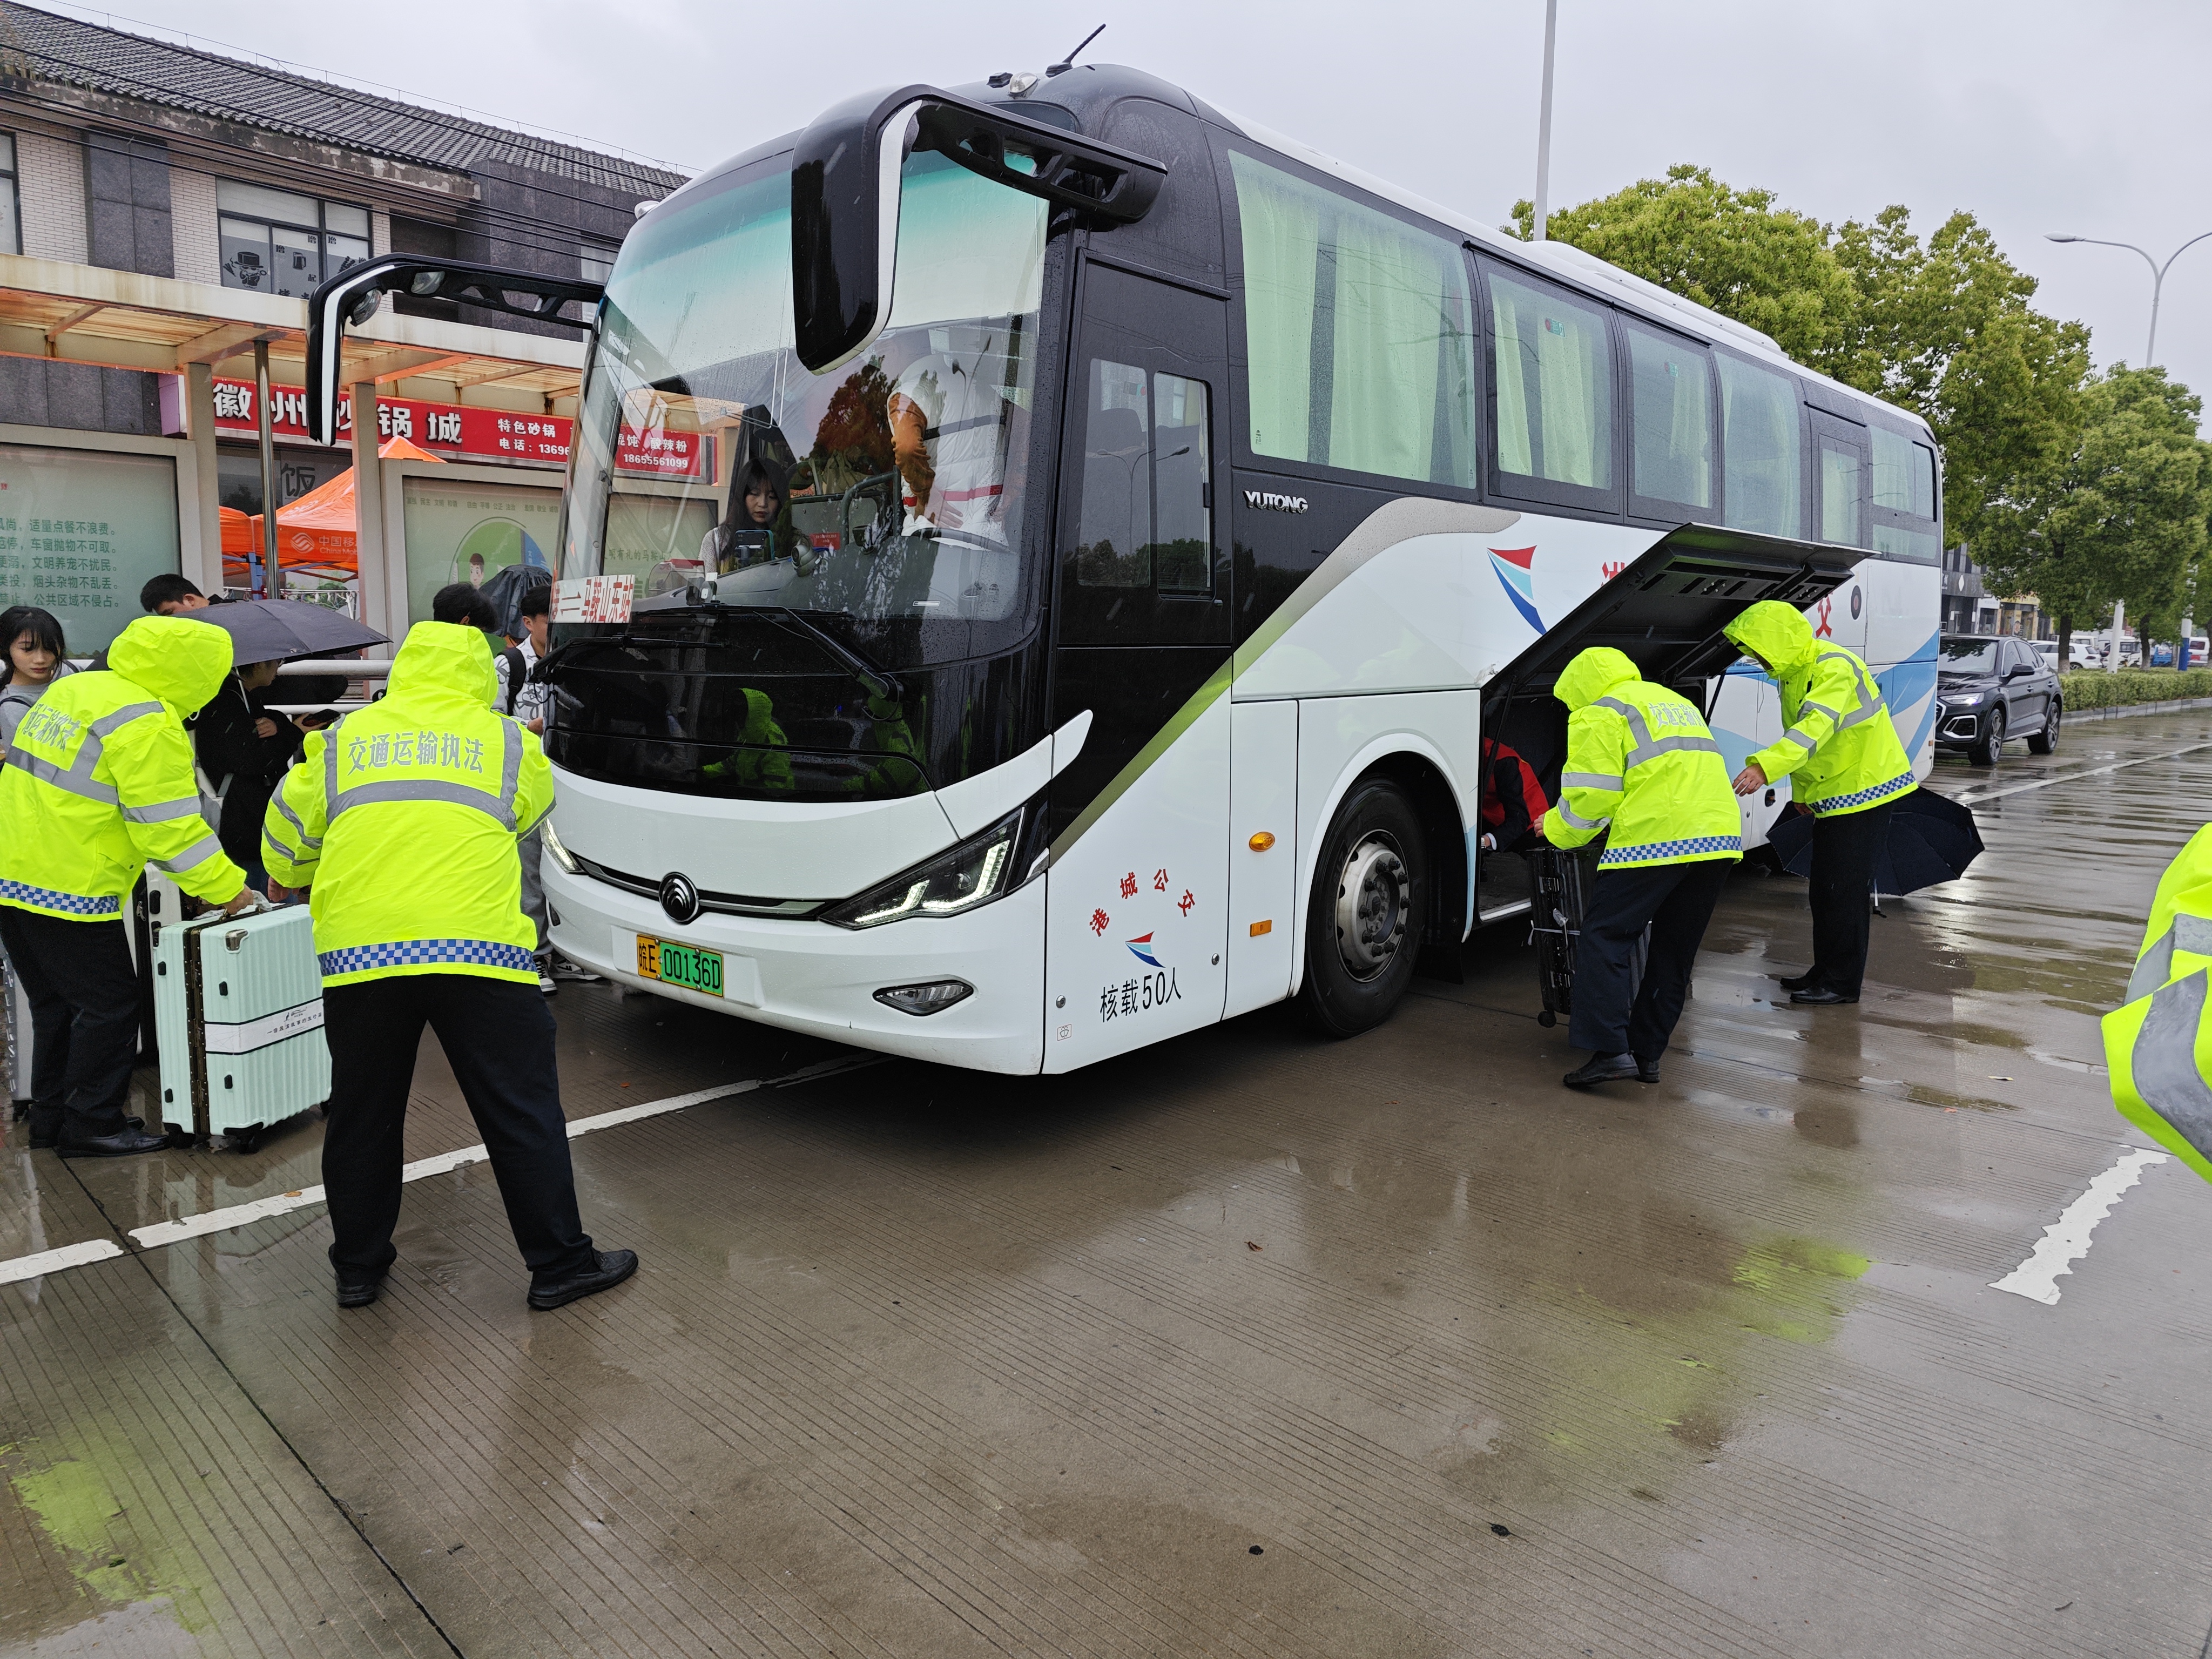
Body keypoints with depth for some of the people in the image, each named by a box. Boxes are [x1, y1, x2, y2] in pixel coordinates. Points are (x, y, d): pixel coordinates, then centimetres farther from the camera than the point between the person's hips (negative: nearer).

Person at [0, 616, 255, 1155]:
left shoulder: (72, 689, 13)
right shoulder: (148, 725, -17)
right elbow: (169, 827, -18)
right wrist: (225, 887, -10)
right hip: (68, 889, -10)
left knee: (56, 1003, 20)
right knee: (109, 1007, 3)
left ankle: (49, 1118, 29)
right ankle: (92, 1126, 11)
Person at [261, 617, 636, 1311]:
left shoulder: (344, 738, 14)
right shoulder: (508, 741, 9)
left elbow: (287, 834, 21)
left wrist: (296, 880, 43)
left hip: (359, 956, 3)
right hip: (478, 950, -2)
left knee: (362, 1117, 18)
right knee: (522, 1115, 6)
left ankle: (358, 1266, 31)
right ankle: (560, 1264, 13)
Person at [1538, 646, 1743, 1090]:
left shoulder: (1600, 713, 3)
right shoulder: (1678, 703, 30)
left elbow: (1591, 796, -5)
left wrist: (1557, 831, 12)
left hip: (1656, 839, -8)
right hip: (1719, 839, 8)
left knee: (1605, 939, -3)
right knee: (1673, 952, 13)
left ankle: (1610, 1050, -11)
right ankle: (1647, 1053, 17)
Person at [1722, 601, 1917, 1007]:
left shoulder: (1833, 668, -24)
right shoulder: (1790, 673, 8)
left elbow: (1816, 726, -40)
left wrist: (1765, 767, -53)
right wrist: (1800, 791, 22)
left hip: (1864, 788, -10)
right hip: (1831, 793, 10)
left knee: (1844, 889, -6)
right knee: (1824, 889, 14)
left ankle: (1843, 983, 3)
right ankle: (1826, 970, 25)